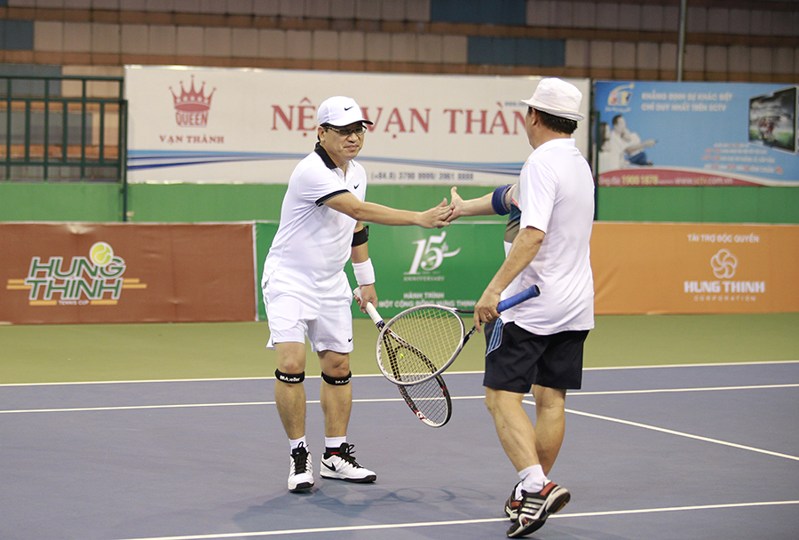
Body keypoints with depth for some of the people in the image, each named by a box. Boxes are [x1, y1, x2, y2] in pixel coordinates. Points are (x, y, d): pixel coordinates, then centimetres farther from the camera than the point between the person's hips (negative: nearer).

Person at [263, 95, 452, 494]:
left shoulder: (357, 173, 5)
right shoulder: (312, 172, -23)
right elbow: (360, 210, -33)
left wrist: (366, 280, 20)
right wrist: (418, 218, -37)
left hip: (331, 284, 8)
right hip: (289, 280, -8)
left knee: (338, 366, 7)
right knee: (291, 364, -17)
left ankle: (335, 456, 16)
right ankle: (299, 456, -4)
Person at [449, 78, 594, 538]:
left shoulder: (543, 164, -15)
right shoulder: (578, 164, 14)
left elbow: (533, 233, -27)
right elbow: (513, 198, 29)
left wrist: (495, 289, -30)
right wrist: (465, 207, 41)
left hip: (530, 306, -9)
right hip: (575, 307, 9)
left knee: (503, 396, -7)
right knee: (551, 400, 11)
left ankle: (536, 486, -22)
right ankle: (533, 496, 18)